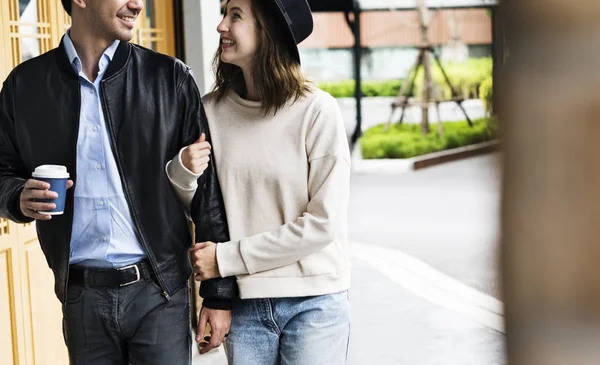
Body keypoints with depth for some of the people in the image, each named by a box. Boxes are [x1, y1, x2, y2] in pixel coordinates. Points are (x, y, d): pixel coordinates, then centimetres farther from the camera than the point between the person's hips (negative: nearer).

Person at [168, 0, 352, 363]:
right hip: (244, 302, 3)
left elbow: (324, 222, -12)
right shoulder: (211, 109, -1)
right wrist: (182, 172, -14)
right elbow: (196, 210, 8)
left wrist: (227, 258, -11)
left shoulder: (317, 110, -11)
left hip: (314, 302, -3)